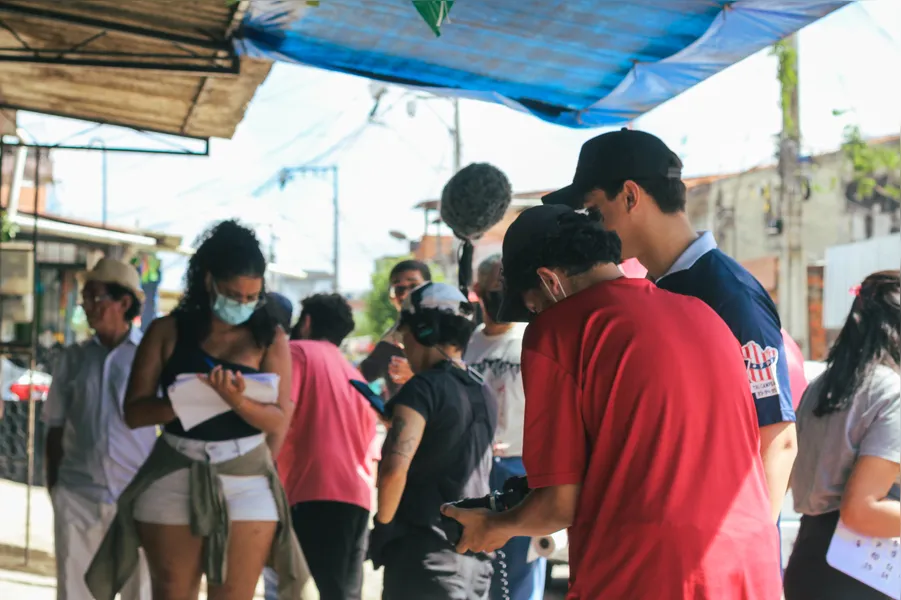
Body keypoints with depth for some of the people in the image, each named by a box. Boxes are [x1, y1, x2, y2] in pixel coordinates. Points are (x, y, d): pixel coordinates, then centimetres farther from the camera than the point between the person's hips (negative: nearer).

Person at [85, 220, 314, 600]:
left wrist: (237, 402, -25)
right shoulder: (167, 332, 3)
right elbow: (134, 412, -3)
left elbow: (279, 420, -6)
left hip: (246, 483, 0)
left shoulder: (269, 337, 2)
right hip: (174, 479, 0)